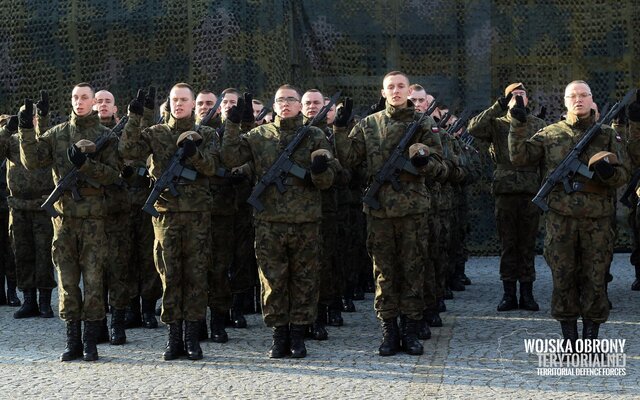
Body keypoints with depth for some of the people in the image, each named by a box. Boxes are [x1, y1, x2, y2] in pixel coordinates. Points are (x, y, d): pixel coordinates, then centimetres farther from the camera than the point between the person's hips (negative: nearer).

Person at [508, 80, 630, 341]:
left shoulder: (607, 135, 9)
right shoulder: (551, 134, 9)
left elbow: (623, 174, 5)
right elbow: (519, 158, 5)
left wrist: (609, 172, -17)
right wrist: (518, 126, -5)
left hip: (597, 220, 0)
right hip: (561, 218, 0)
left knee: (595, 279, 2)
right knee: (563, 278, 3)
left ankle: (591, 337, 12)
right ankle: (569, 337, 12)